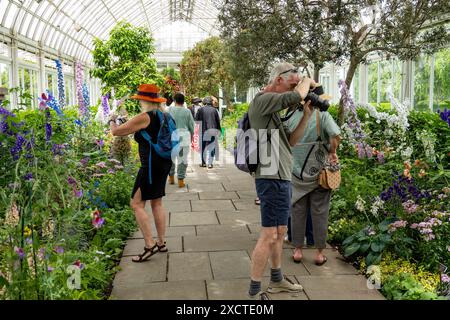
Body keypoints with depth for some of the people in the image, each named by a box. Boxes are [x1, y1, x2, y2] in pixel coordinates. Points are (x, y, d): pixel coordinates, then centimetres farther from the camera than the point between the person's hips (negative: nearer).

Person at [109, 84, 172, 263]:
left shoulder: (145, 117, -15)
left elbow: (116, 132, -9)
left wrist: (112, 121, 13)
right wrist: (128, 124, 29)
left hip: (151, 165, -9)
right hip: (164, 162, 9)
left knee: (137, 204, -3)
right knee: (157, 203, 15)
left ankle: (150, 245, -5)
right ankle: (161, 243, 22)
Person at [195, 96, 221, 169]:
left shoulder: (200, 109, 0)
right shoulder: (214, 110, 4)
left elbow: (197, 120, 1)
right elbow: (218, 121, 7)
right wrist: (219, 130, 17)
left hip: (204, 130, -1)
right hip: (213, 131, 1)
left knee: (203, 147, 11)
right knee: (211, 147, 4)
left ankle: (203, 162, 15)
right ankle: (210, 163, -1)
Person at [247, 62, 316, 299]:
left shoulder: (272, 109, 18)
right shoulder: (262, 100, -12)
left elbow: (292, 139, 17)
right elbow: (297, 96, -25)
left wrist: (306, 115, 6)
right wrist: (307, 81, -3)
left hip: (280, 179, 10)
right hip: (272, 180, -10)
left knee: (279, 233, 18)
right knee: (268, 236, -6)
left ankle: (277, 281, 32)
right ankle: (254, 291, 3)